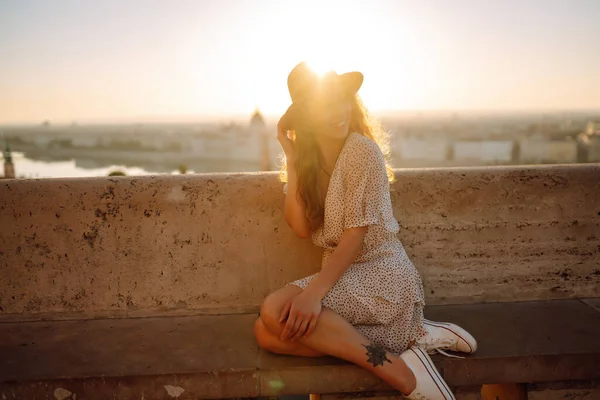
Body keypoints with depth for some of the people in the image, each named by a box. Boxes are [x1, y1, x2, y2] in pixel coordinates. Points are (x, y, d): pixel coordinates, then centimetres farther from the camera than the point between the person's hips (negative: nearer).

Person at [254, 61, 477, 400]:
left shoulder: (361, 150, -12)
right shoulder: (309, 161, 8)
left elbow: (356, 234, -17)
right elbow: (301, 227, -4)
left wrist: (314, 292, -28)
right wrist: (292, 158, -4)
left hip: (382, 275, -8)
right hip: (344, 277, 8)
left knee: (276, 311, -24)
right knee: (267, 334, -11)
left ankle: (398, 369, -17)